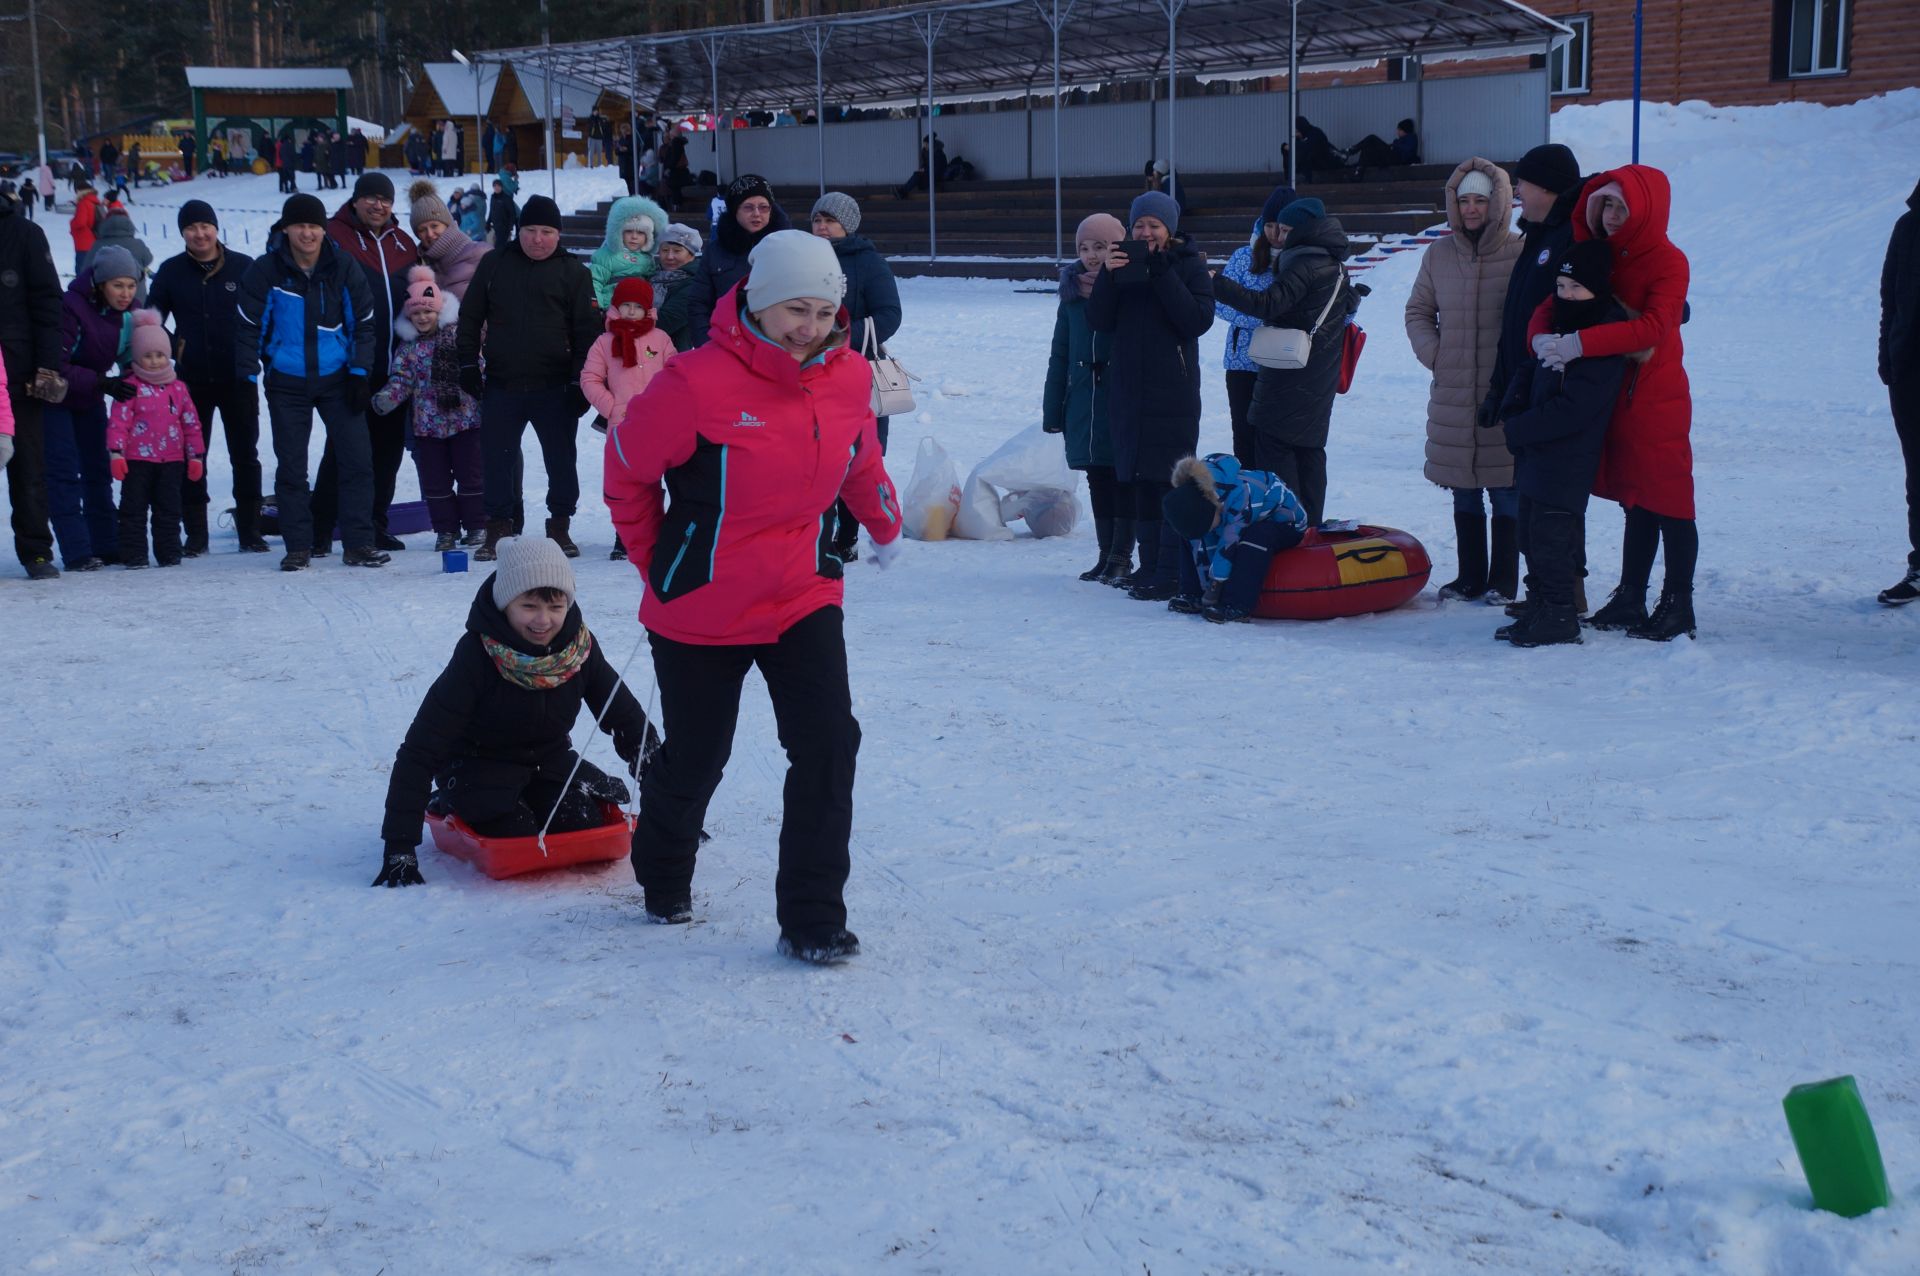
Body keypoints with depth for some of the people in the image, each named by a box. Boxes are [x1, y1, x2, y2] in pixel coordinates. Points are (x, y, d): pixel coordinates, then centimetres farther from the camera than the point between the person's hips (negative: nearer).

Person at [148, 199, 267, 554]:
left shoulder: (243, 267, -1)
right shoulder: (171, 272, 3)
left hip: (238, 378, -1)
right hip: (192, 380, 1)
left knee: (245, 455, 6)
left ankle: (250, 531, 13)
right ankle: (195, 535, 11)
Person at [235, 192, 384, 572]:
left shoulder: (344, 268, -3)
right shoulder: (265, 271, -7)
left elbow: (362, 324, 5)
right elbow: (249, 327, -1)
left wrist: (359, 373, -3)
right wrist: (247, 377, -6)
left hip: (337, 379, 1)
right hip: (287, 383, -1)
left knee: (357, 460, -3)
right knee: (291, 466, 2)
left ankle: (358, 544, 3)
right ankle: (298, 547, 9)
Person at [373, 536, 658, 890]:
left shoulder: (580, 645, -15)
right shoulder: (476, 656, -27)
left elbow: (626, 717, 0)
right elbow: (419, 750, -25)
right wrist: (399, 847, -30)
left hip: (550, 760, 4)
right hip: (479, 765, -4)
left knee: (588, 826, -20)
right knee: (518, 836, -26)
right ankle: (448, 806, 6)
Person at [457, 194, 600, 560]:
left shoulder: (572, 271, 2)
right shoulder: (495, 264, 7)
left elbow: (587, 331, 0)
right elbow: (470, 317, 12)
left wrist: (581, 380, -6)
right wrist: (468, 364, 7)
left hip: (555, 387, -1)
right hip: (501, 384, 2)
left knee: (561, 459, 5)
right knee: (498, 458, 5)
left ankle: (559, 526, 17)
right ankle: (499, 528, 14)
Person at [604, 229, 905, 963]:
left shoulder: (849, 378, -6)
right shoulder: (698, 384, -22)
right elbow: (627, 467, -8)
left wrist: (885, 524, 29)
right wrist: (656, 561, 3)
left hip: (804, 599, 3)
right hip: (701, 608, -3)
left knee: (828, 745, -13)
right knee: (695, 759, 12)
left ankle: (813, 919, -2)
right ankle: (663, 877, 44)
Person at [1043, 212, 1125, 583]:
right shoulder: (1073, 291, 7)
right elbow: (1060, 354, 12)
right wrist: (1052, 409, 11)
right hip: (1084, 402, 5)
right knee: (1098, 481, 11)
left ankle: (1121, 556, 8)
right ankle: (1106, 554, 19)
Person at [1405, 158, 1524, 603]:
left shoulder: (1521, 254, -6)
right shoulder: (1438, 255, 6)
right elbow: (1418, 311, 18)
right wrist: (1431, 351, 4)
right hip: (1452, 393, 4)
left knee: (1505, 488, 0)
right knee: (1463, 491, 11)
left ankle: (1503, 580, 10)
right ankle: (1470, 576, 21)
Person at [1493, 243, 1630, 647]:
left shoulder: (1606, 343, -18)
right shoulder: (1560, 328, 12)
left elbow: (1571, 410, -23)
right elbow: (1529, 371, 23)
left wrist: (1519, 430, -13)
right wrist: (1512, 412, 3)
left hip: (1566, 466, -10)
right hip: (1536, 458, 10)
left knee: (1551, 538, -6)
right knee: (1532, 533, 16)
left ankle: (1559, 616, 4)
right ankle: (1542, 608, 26)